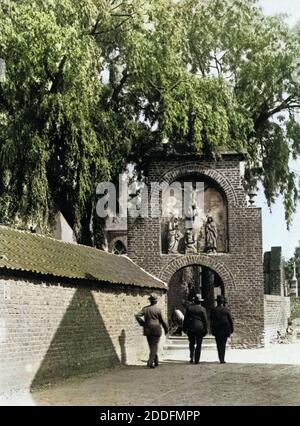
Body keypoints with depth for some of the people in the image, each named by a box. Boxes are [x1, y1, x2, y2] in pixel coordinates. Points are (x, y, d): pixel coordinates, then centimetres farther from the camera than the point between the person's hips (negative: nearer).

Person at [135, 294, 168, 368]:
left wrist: (142, 323, 4)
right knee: (154, 346, -1)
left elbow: (137, 316, -8)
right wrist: (166, 329, 10)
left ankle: (156, 361, 24)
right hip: (156, 329, -4)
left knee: (152, 346, 15)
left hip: (148, 330, 4)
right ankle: (150, 362, -13)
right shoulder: (158, 309, -7)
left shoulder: (145, 309, 2)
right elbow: (162, 320, -2)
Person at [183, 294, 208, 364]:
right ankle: (197, 360, 3)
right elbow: (205, 320, -2)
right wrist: (205, 330, 4)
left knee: (192, 343, 14)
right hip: (200, 328, -2)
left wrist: (185, 328, 10)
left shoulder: (189, 308, 3)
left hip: (191, 328, 2)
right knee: (198, 345, 4)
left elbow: (186, 319, 4)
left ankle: (191, 357, -1)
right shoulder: (202, 309, -3)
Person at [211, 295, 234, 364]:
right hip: (225, 330, 0)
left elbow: (212, 321, -2)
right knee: (223, 344, 8)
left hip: (217, 330, 0)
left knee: (219, 345, 7)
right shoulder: (226, 310, -3)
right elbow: (230, 320, -2)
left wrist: (212, 330, 4)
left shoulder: (214, 310, -3)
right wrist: (231, 329, 6)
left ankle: (221, 359, 1)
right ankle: (222, 359, 3)